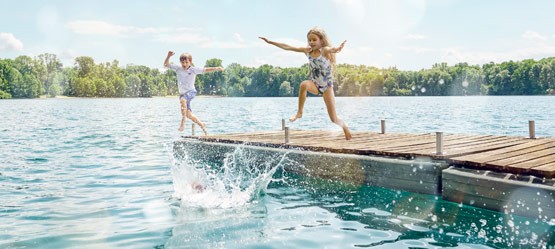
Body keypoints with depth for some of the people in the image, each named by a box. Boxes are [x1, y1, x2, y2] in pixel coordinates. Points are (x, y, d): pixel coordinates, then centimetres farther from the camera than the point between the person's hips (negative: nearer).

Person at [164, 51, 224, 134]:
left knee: (183, 100, -39)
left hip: (191, 92, -6)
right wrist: (168, 56, -10)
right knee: (188, 114, 7)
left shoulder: (194, 69, -7)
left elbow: (206, 70, -10)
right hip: (182, 93, 6)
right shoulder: (178, 68, 2)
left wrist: (216, 68, -22)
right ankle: (202, 125, 28)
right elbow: (166, 64, 7)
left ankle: (183, 123, -35)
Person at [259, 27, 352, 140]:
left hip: (327, 86, -3)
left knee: (334, 119, -2)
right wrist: (270, 42, -2)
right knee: (304, 84, -36)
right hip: (315, 84, 3)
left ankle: (346, 128, 32)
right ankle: (299, 112, -21)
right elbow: (287, 47, 0)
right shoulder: (307, 51, -2)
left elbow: (332, 49, -42)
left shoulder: (325, 50, -17)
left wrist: (338, 49, -66)